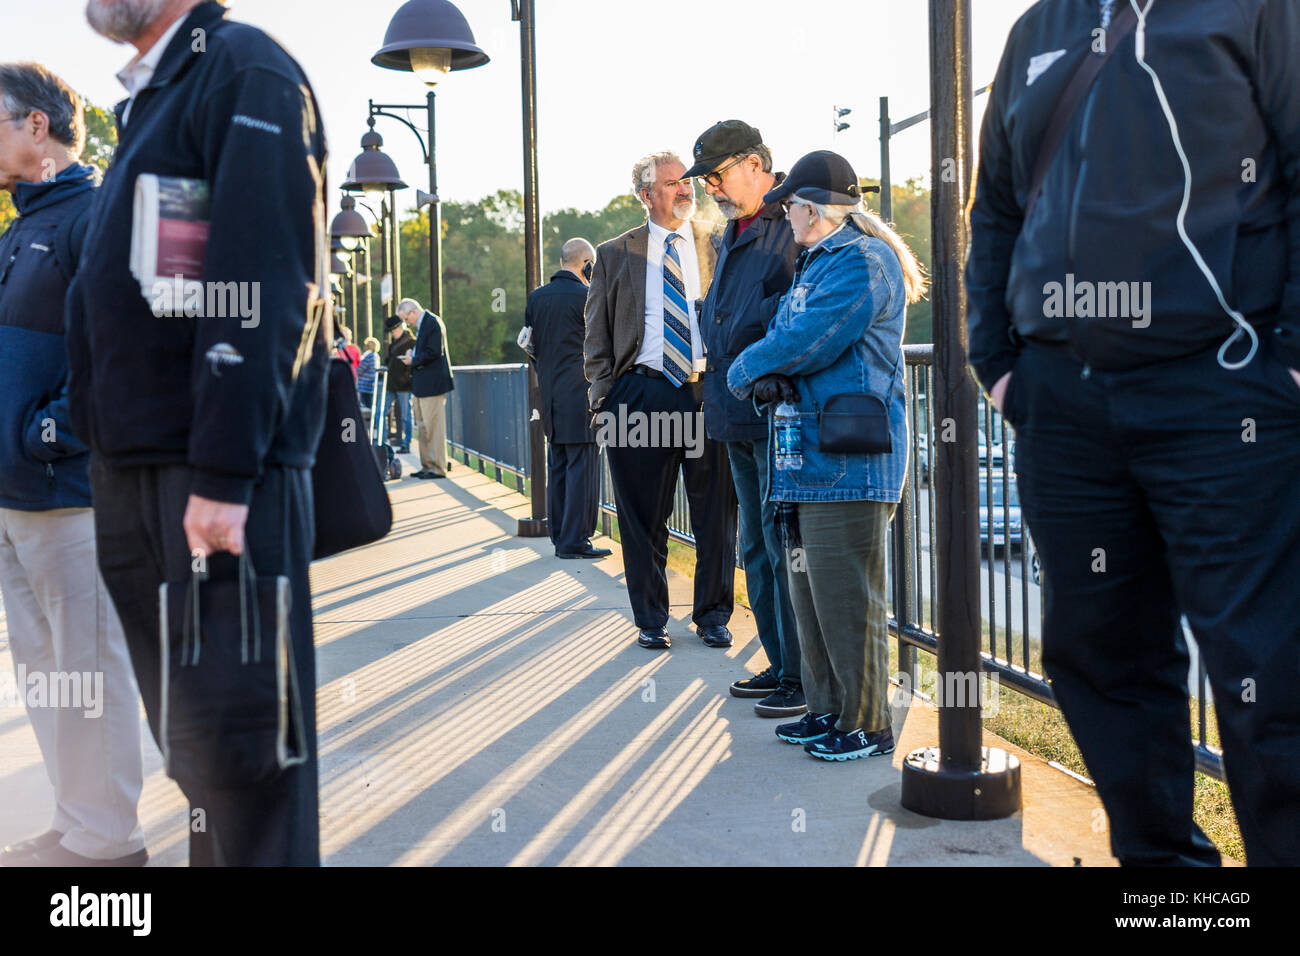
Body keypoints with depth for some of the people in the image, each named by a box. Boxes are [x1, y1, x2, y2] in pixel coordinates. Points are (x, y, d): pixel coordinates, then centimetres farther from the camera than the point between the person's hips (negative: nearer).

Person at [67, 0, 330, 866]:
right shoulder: (151, 97, 22)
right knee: (183, 726, 14)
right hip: (133, 469, 9)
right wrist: (112, 455, 16)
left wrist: (223, 474, -22)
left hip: (219, 470, -9)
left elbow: (259, 289, -17)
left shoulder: (244, 71, -6)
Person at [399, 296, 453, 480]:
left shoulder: (433, 323, -14)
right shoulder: (421, 325, 17)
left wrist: (414, 360, -11)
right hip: (421, 385, 11)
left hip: (432, 384, -11)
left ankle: (438, 468, -3)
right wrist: (412, 355, 6)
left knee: (434, 427, -7)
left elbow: (434, 352, -22)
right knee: (423, 427, 14)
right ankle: (427, 466, 20)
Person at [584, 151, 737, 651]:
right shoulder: (614, 255, 10)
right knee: (644, 517, 4)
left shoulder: (719, 245, 9)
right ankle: (650, 620, 17)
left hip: (708, 390, 0)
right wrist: (605, 400, 1)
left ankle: (713, 616, 18)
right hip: (640, 393, 0)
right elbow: (596, 340, 11)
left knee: (715, 513, 4)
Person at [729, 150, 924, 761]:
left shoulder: (862, 262, -11)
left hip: (849, 461, -10)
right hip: (809, 455, 10)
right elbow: (785, 336, 18)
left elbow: (809, 341, -18)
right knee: (810, 592, 14)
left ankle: (867, 725, 2)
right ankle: (829, 709, 24)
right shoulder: (817, 264, 22)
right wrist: (771, 374, -5)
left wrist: (747, 369, -2)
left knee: (846, 597, -6)